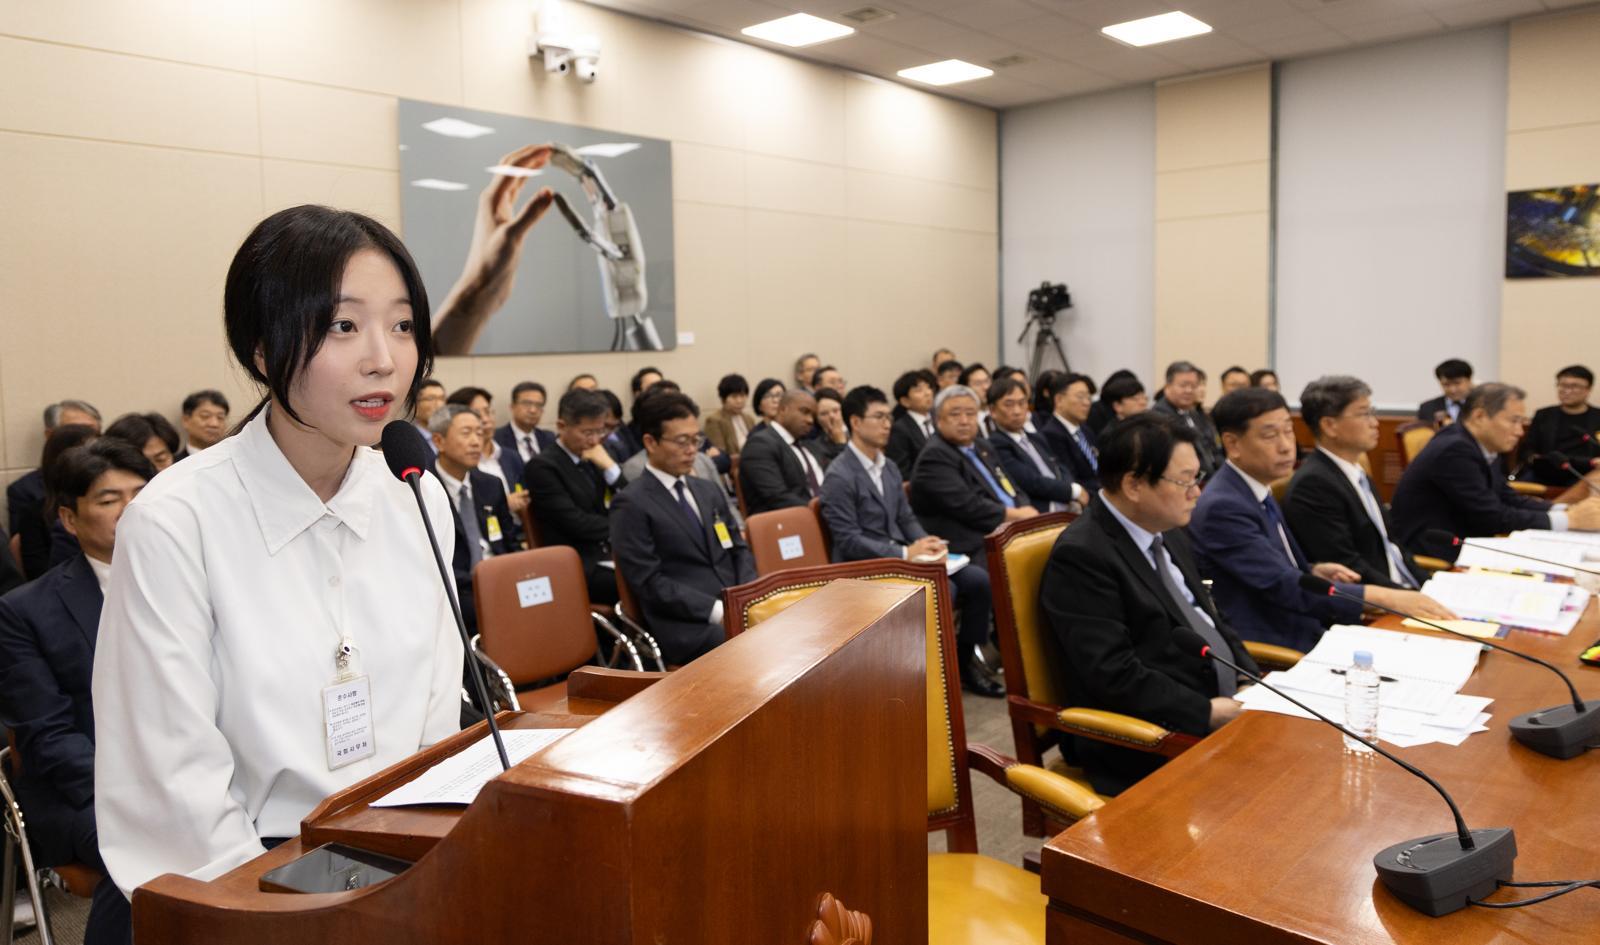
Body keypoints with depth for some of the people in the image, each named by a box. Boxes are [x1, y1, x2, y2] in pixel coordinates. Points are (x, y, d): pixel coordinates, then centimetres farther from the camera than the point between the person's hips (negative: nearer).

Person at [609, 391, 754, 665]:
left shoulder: (711, 491, 18)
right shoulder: (631, 504, -3)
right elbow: (650, 583, -10)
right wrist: (718, 610, -17)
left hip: (737, 609, 7)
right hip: (685, 625, -7)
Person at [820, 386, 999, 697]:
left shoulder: (888, 467, 14)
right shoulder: (839, 478, -13)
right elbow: (849, 542, -18)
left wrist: (925, 543, -6)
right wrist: (905, 553, -21)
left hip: (902, 557, 8)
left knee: (978, 579, -9)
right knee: (943, 589, -28)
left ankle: (965, 660, 7)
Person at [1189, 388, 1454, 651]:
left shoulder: (1257, 490, 10)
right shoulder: (1222, 507, -19)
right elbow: (1283, 586, -24)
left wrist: (1313, 572, 1)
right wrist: (1385, 598, -25)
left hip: (1303, 631, 9)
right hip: (1266, 653, -9)